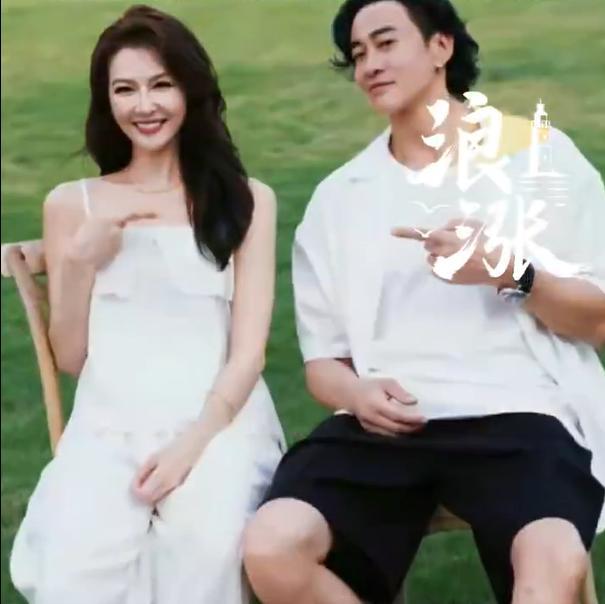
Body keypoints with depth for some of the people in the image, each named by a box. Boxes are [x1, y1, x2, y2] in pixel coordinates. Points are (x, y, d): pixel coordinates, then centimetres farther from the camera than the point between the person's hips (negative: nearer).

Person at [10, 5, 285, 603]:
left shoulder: (247, 199, 13)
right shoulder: (71, 203, 16)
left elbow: (249, 350, 4)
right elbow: (69, 357, 14)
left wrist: (195, 441, -13)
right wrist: (81, 258, -2)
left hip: (219, 419, -1)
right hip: (108, 425, 1)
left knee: (205, 544, -35)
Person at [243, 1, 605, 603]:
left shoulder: (537, 152, 10)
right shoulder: (338, 196, 18)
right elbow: (323, 359, 17)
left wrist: (512, 272, -11)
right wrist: (356, 393, -7)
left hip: (518, 411, -3)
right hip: (386, 423, 3)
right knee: (271, 547, -25)